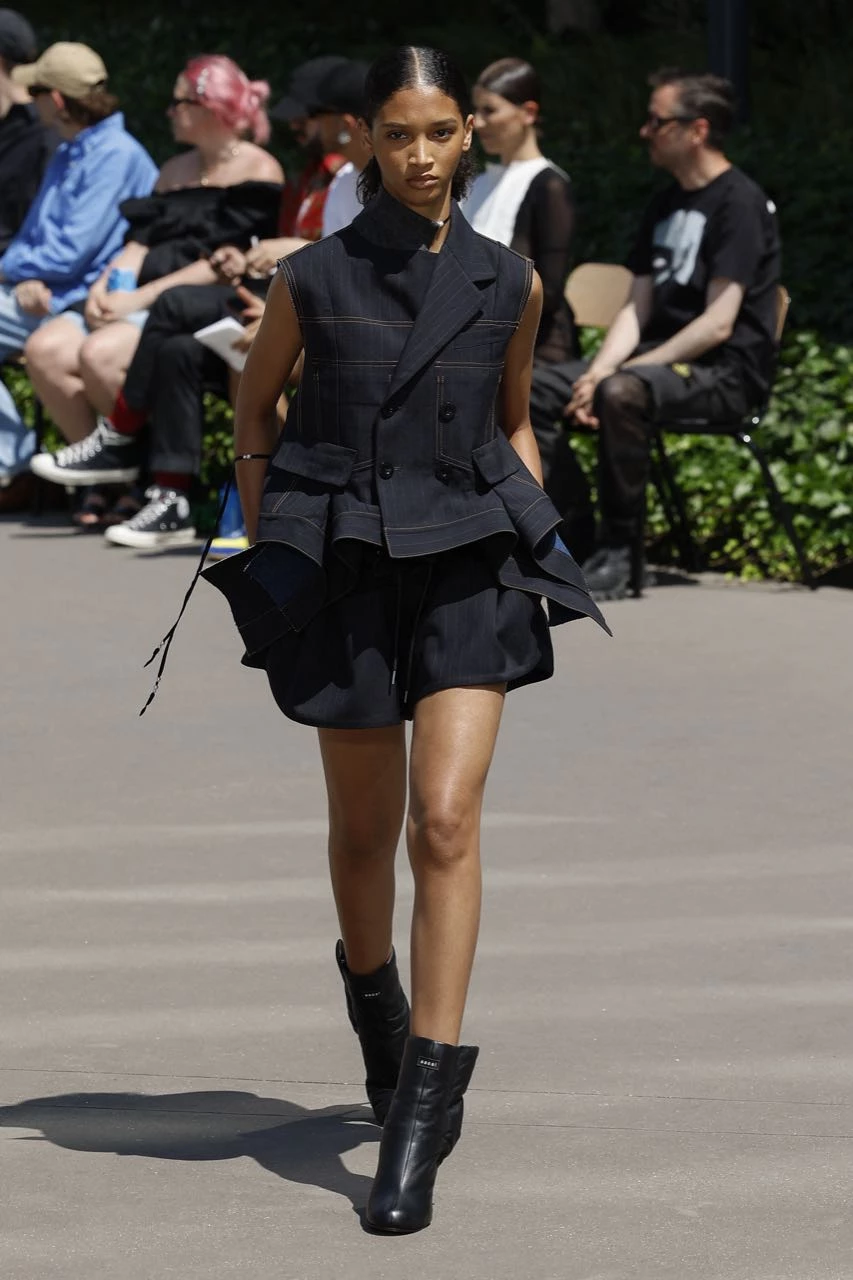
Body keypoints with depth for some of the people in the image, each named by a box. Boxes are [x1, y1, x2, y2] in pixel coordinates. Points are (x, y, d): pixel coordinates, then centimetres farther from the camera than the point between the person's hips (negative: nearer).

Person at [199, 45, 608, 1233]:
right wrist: (264, 545, 9)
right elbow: (253, 404, 12)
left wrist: (539, 544, 9)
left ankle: (423, 1105, -16)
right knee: (364, 830, 12)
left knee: (446, 820, -15)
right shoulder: (315, 278, -2)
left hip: (469, 567, 0)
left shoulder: (509, 282, 3)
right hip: (345, 570, 0)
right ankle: (373, 990, 44)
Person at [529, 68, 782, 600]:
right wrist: (598, 372, -7)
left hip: (727, 372, -9)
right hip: (661, 360, 9)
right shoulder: (666, 206, 17)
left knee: (623, 393, -37)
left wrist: (615, 374, -19)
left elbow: (718, 324, -18)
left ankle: (617, 551, -28)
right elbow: (638, 308, 14)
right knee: (532, 387, -7)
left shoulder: (739, 202, -11)